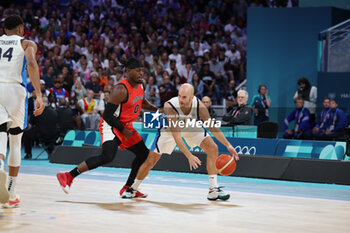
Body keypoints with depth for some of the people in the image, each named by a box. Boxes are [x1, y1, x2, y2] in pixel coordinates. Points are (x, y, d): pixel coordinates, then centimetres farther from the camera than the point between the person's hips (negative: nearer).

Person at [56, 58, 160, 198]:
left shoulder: (140, 86, 3)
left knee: (144, 155, 13)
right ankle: (68, 176, -26)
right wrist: (123, 131, -20)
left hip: (126, 127, 10)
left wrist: (157, 110, 8)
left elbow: (142, 102, 25)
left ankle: (127, 188, 27)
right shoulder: (121, 90, -25)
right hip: (111, 125, -9)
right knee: (107, 156, -30)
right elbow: (107, 115, -24)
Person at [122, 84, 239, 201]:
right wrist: (189, 156, -48)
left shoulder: (198, 105, -32)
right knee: (150, 161, -4)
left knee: (212, 148, -15)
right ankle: (133, 188, 21)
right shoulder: (170, 106, -41)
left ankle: (214, 189, -7)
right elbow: (176, 136, -42)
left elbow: (212, 127, -21)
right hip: (170, 129, -3)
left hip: (191, 127, 3)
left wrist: (228, 145, -26)